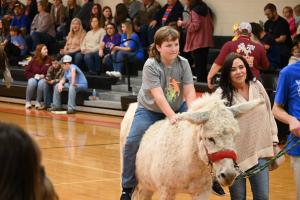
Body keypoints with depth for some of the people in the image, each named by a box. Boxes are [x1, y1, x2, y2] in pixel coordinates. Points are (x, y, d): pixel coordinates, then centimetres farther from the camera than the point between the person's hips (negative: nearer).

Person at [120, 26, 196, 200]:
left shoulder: (183, 64, -11)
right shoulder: (151, 66, -22)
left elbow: (190, 93, -17)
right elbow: (158, 96, -32)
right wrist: (172, 116, -44)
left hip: (177, 108, 4)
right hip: (151, 110, -4)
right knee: (133, 142, -22)